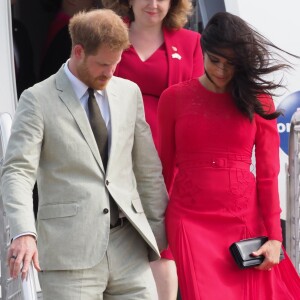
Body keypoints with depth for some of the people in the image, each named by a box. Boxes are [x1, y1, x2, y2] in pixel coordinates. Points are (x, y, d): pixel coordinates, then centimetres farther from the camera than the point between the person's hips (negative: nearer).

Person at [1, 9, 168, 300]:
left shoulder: (129, 93, 12)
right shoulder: (38, 100, -2)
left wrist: (158, 228, 16)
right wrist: (24, 233, -25)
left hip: (128, 246, 4)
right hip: (70, 252, -4)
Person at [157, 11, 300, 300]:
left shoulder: (258, 99, 2)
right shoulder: (174, 98, 2)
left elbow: (268, 173, 1)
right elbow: (163, 167, 8)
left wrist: (274, 236, -4)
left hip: (246, 221, 1)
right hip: (191, 221, -1)